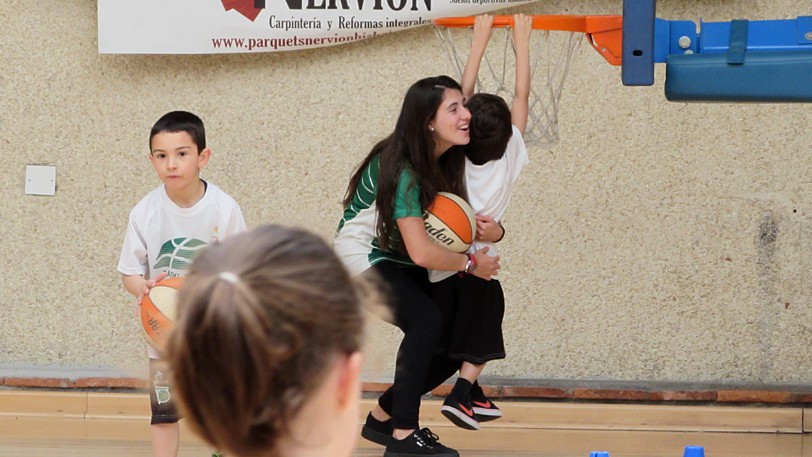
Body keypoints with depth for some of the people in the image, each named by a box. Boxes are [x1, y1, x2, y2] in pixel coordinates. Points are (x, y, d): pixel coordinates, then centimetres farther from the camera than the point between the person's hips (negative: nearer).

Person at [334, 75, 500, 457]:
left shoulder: (445, 161, -3)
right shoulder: (402, 169, -27)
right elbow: (421, 253, -32)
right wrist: (471, 265, -17)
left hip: (399, 263, 9)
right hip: (362, 257, -9)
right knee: (425, 321, -31)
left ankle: (383, 417, 19)